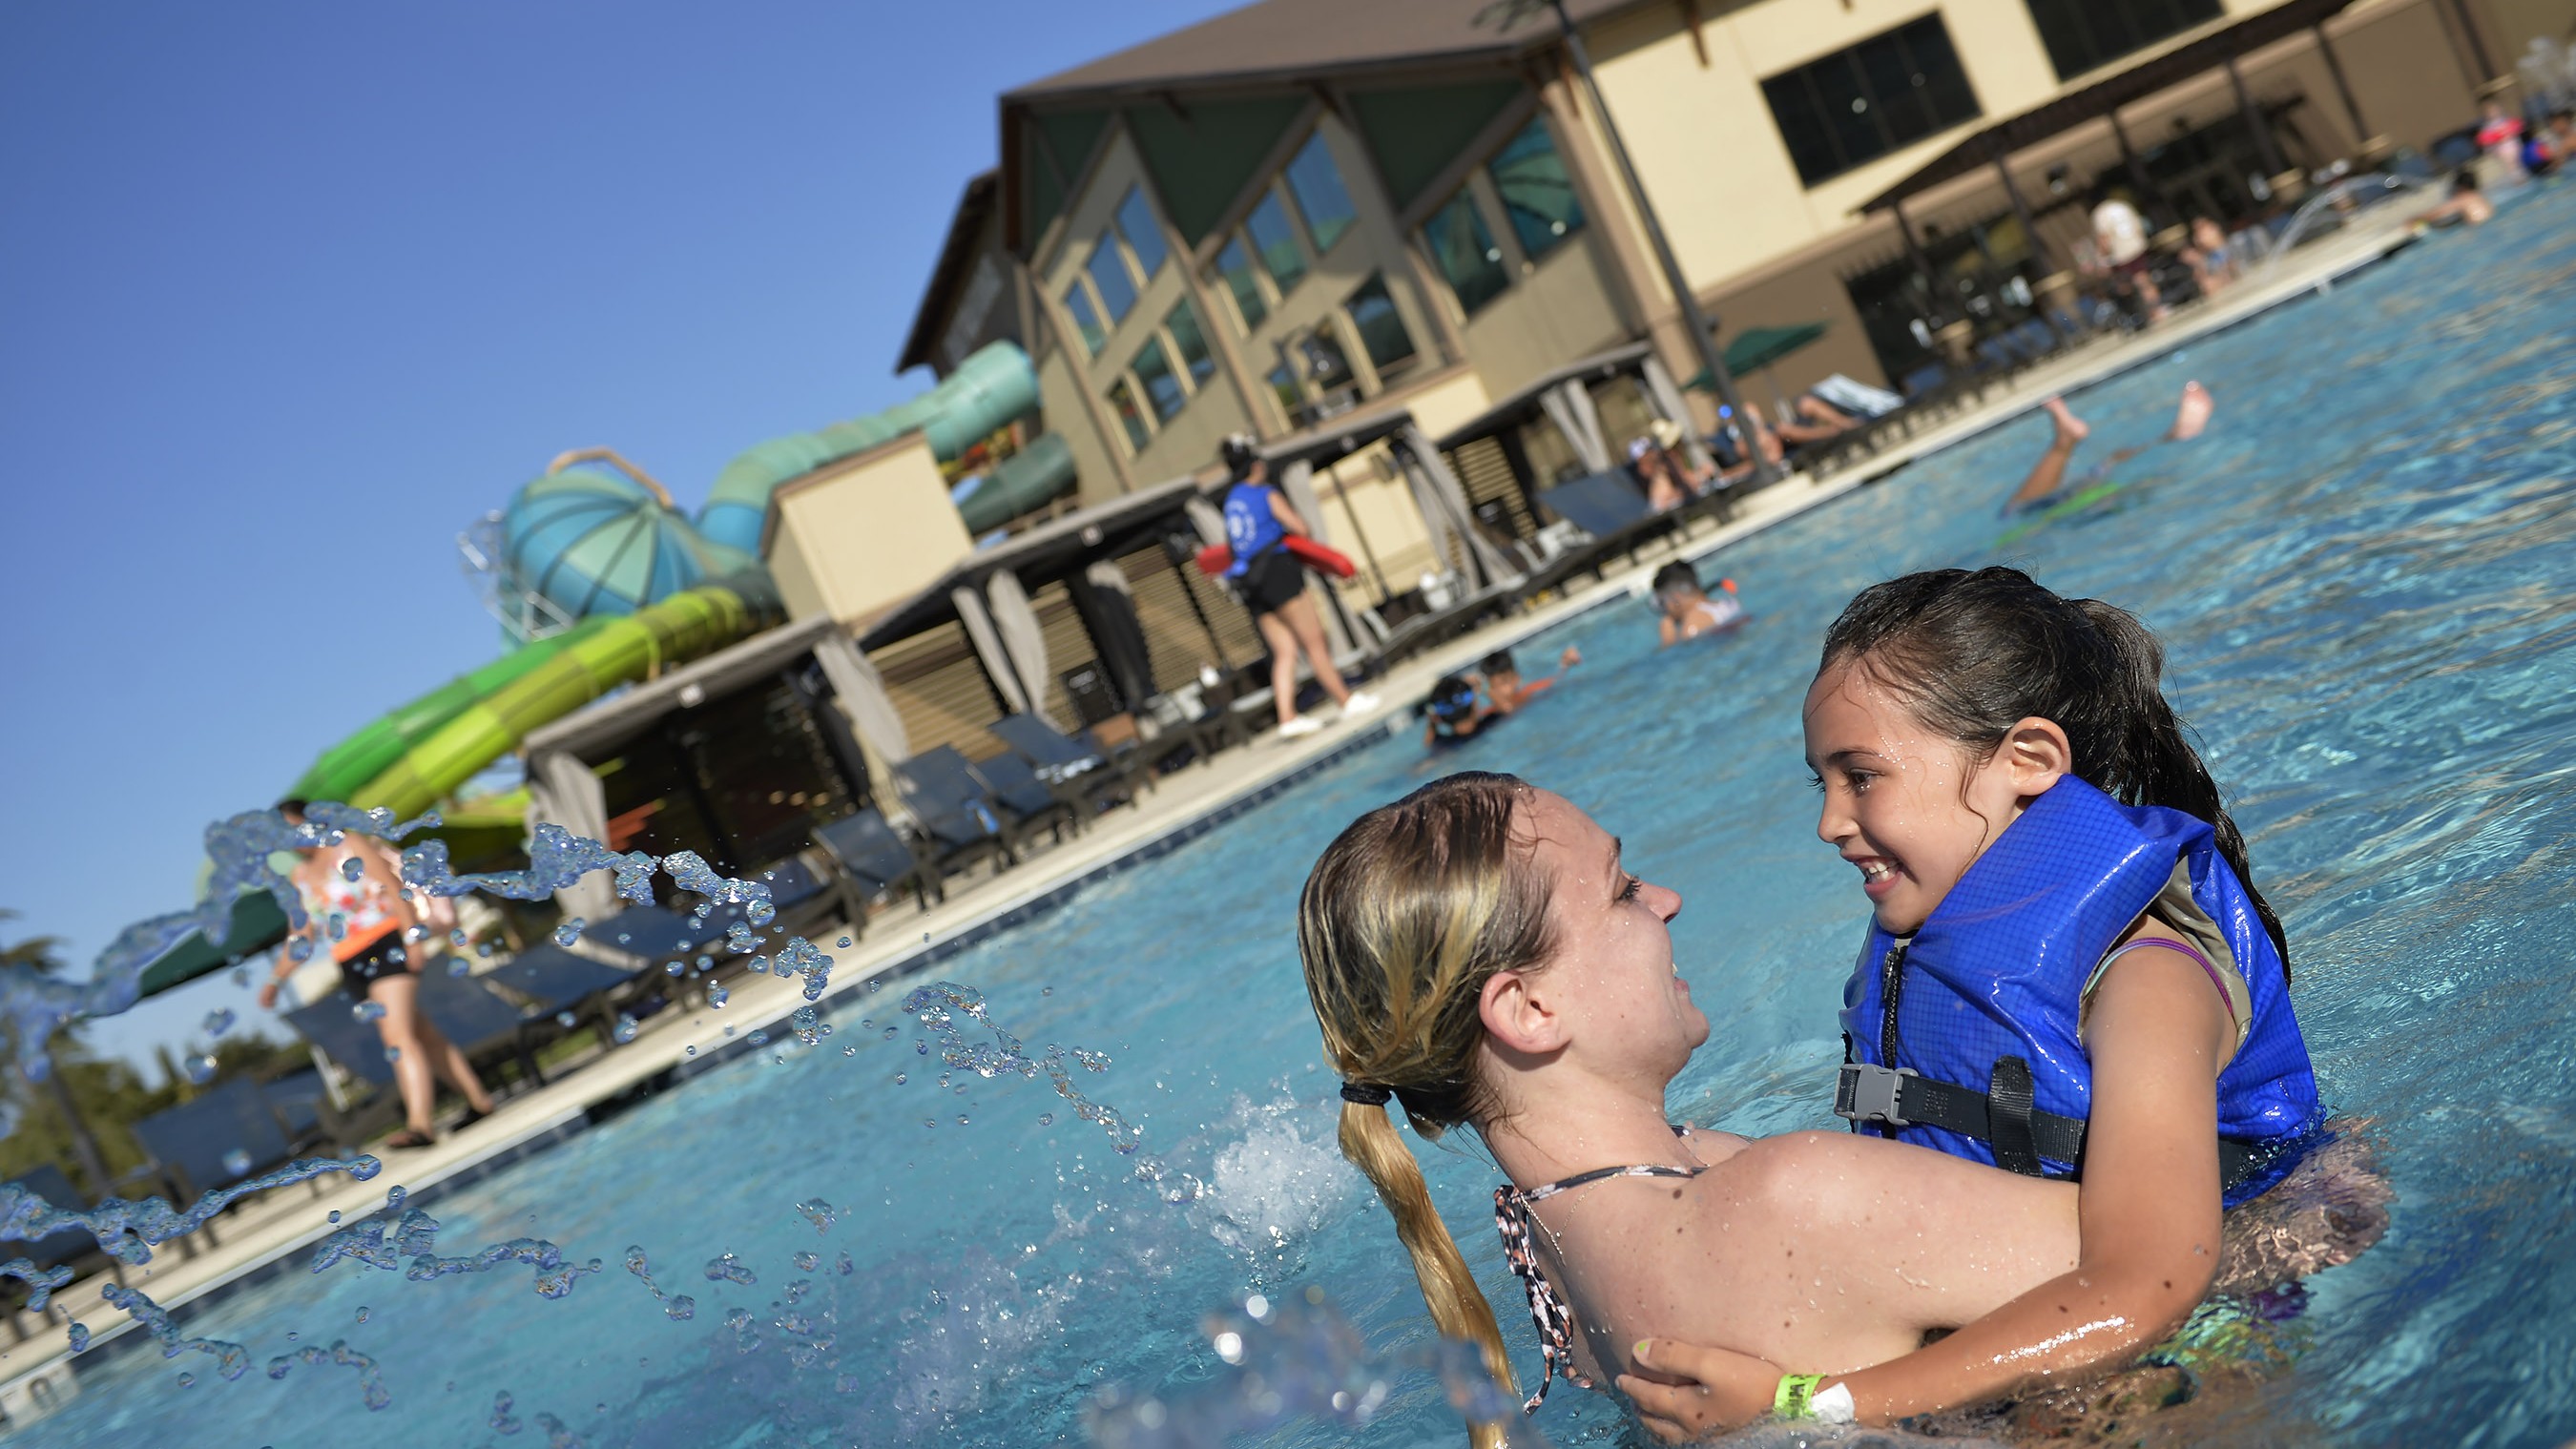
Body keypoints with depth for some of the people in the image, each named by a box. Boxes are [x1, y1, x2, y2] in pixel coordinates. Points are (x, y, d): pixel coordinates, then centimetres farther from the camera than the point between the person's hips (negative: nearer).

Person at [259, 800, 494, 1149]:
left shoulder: (350, 847, -3)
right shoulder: (300, 877, 16)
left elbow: (395, 889, -11)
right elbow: (300, 937, 21)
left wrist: (412, 938, -20)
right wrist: (274, 980, 15)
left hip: (386, 946, -7)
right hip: (353, 967, 7)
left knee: (397, 1034, -18)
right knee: (422, 1033, 9)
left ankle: (420, 1123, -26)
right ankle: (478, 1100, 16)